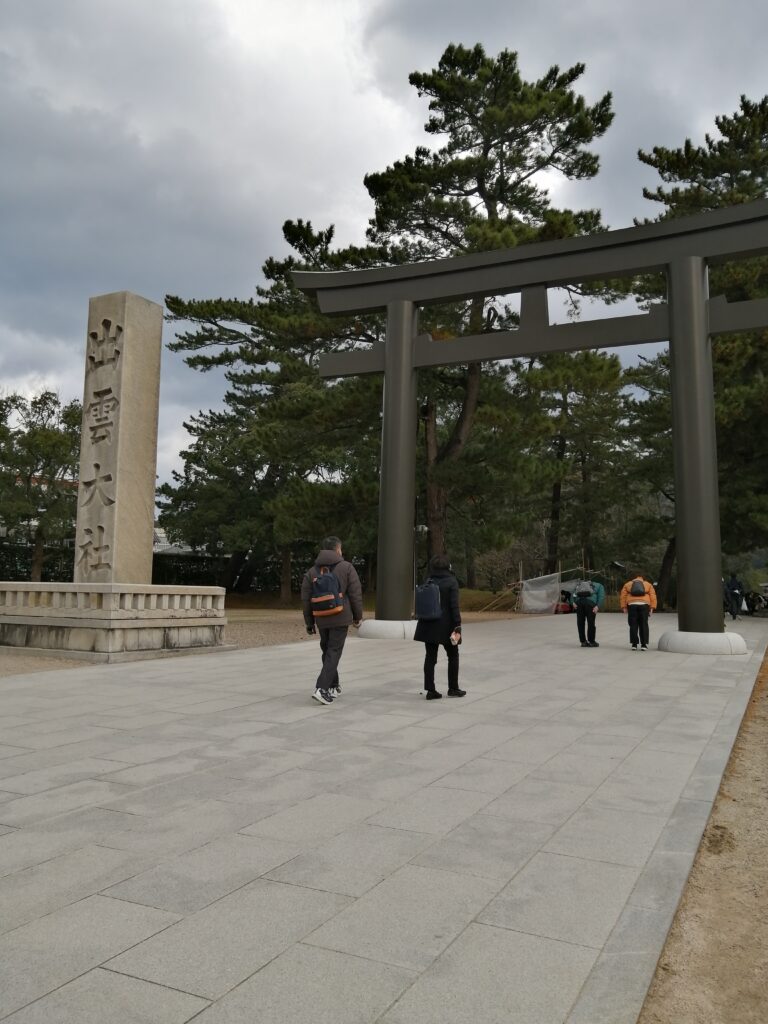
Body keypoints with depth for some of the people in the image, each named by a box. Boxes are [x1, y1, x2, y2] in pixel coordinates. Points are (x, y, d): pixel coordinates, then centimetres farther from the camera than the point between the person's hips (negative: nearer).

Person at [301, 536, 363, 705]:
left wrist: (309, 622, 12)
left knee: (327, 651, 19)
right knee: (333, 653, -3)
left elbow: (306, 599, 5)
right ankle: (322, 688, -15)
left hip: (322, 620, 4)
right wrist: (358, 616, 6)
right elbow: (355, 594, -6)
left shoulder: (312, 571, 6)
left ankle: (334, 686, 27)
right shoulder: (347, 567, -4)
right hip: (341, 619, -4)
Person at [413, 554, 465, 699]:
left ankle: (430, 690, 5)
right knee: (453, 655, 13)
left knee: (430, 657, 6)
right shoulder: (451, 581, -8)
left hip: (428, 625, 4)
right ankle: (453, 688, 18)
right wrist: (457, 625, -15)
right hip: (445, 625, -4)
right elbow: (454, 605, -15)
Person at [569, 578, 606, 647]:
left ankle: (583, 641, 18)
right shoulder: (599, 586, 28)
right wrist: (598, 606, -4)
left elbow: (572, 593, 17)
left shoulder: (579, 584, 36)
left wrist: (573, 602, 5)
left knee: (580, 622, 12)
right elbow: (601, 597, 7)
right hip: (590, 602, -3)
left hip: (578, 602, 3)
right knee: (591, 623, 7)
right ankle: (591, 642, 14)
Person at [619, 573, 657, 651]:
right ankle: (644, 644, 2)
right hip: (644, 605, 0)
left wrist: (624, 607, 7)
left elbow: (622, 596, 9)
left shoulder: (627, 584, 20)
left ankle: (634, 644, 3)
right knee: (643, 625, 5)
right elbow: (653, 596, 8)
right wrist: (651, 608, 4)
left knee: (633, 625, 4)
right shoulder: (648, 584, 20)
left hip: (631, 605, 0)